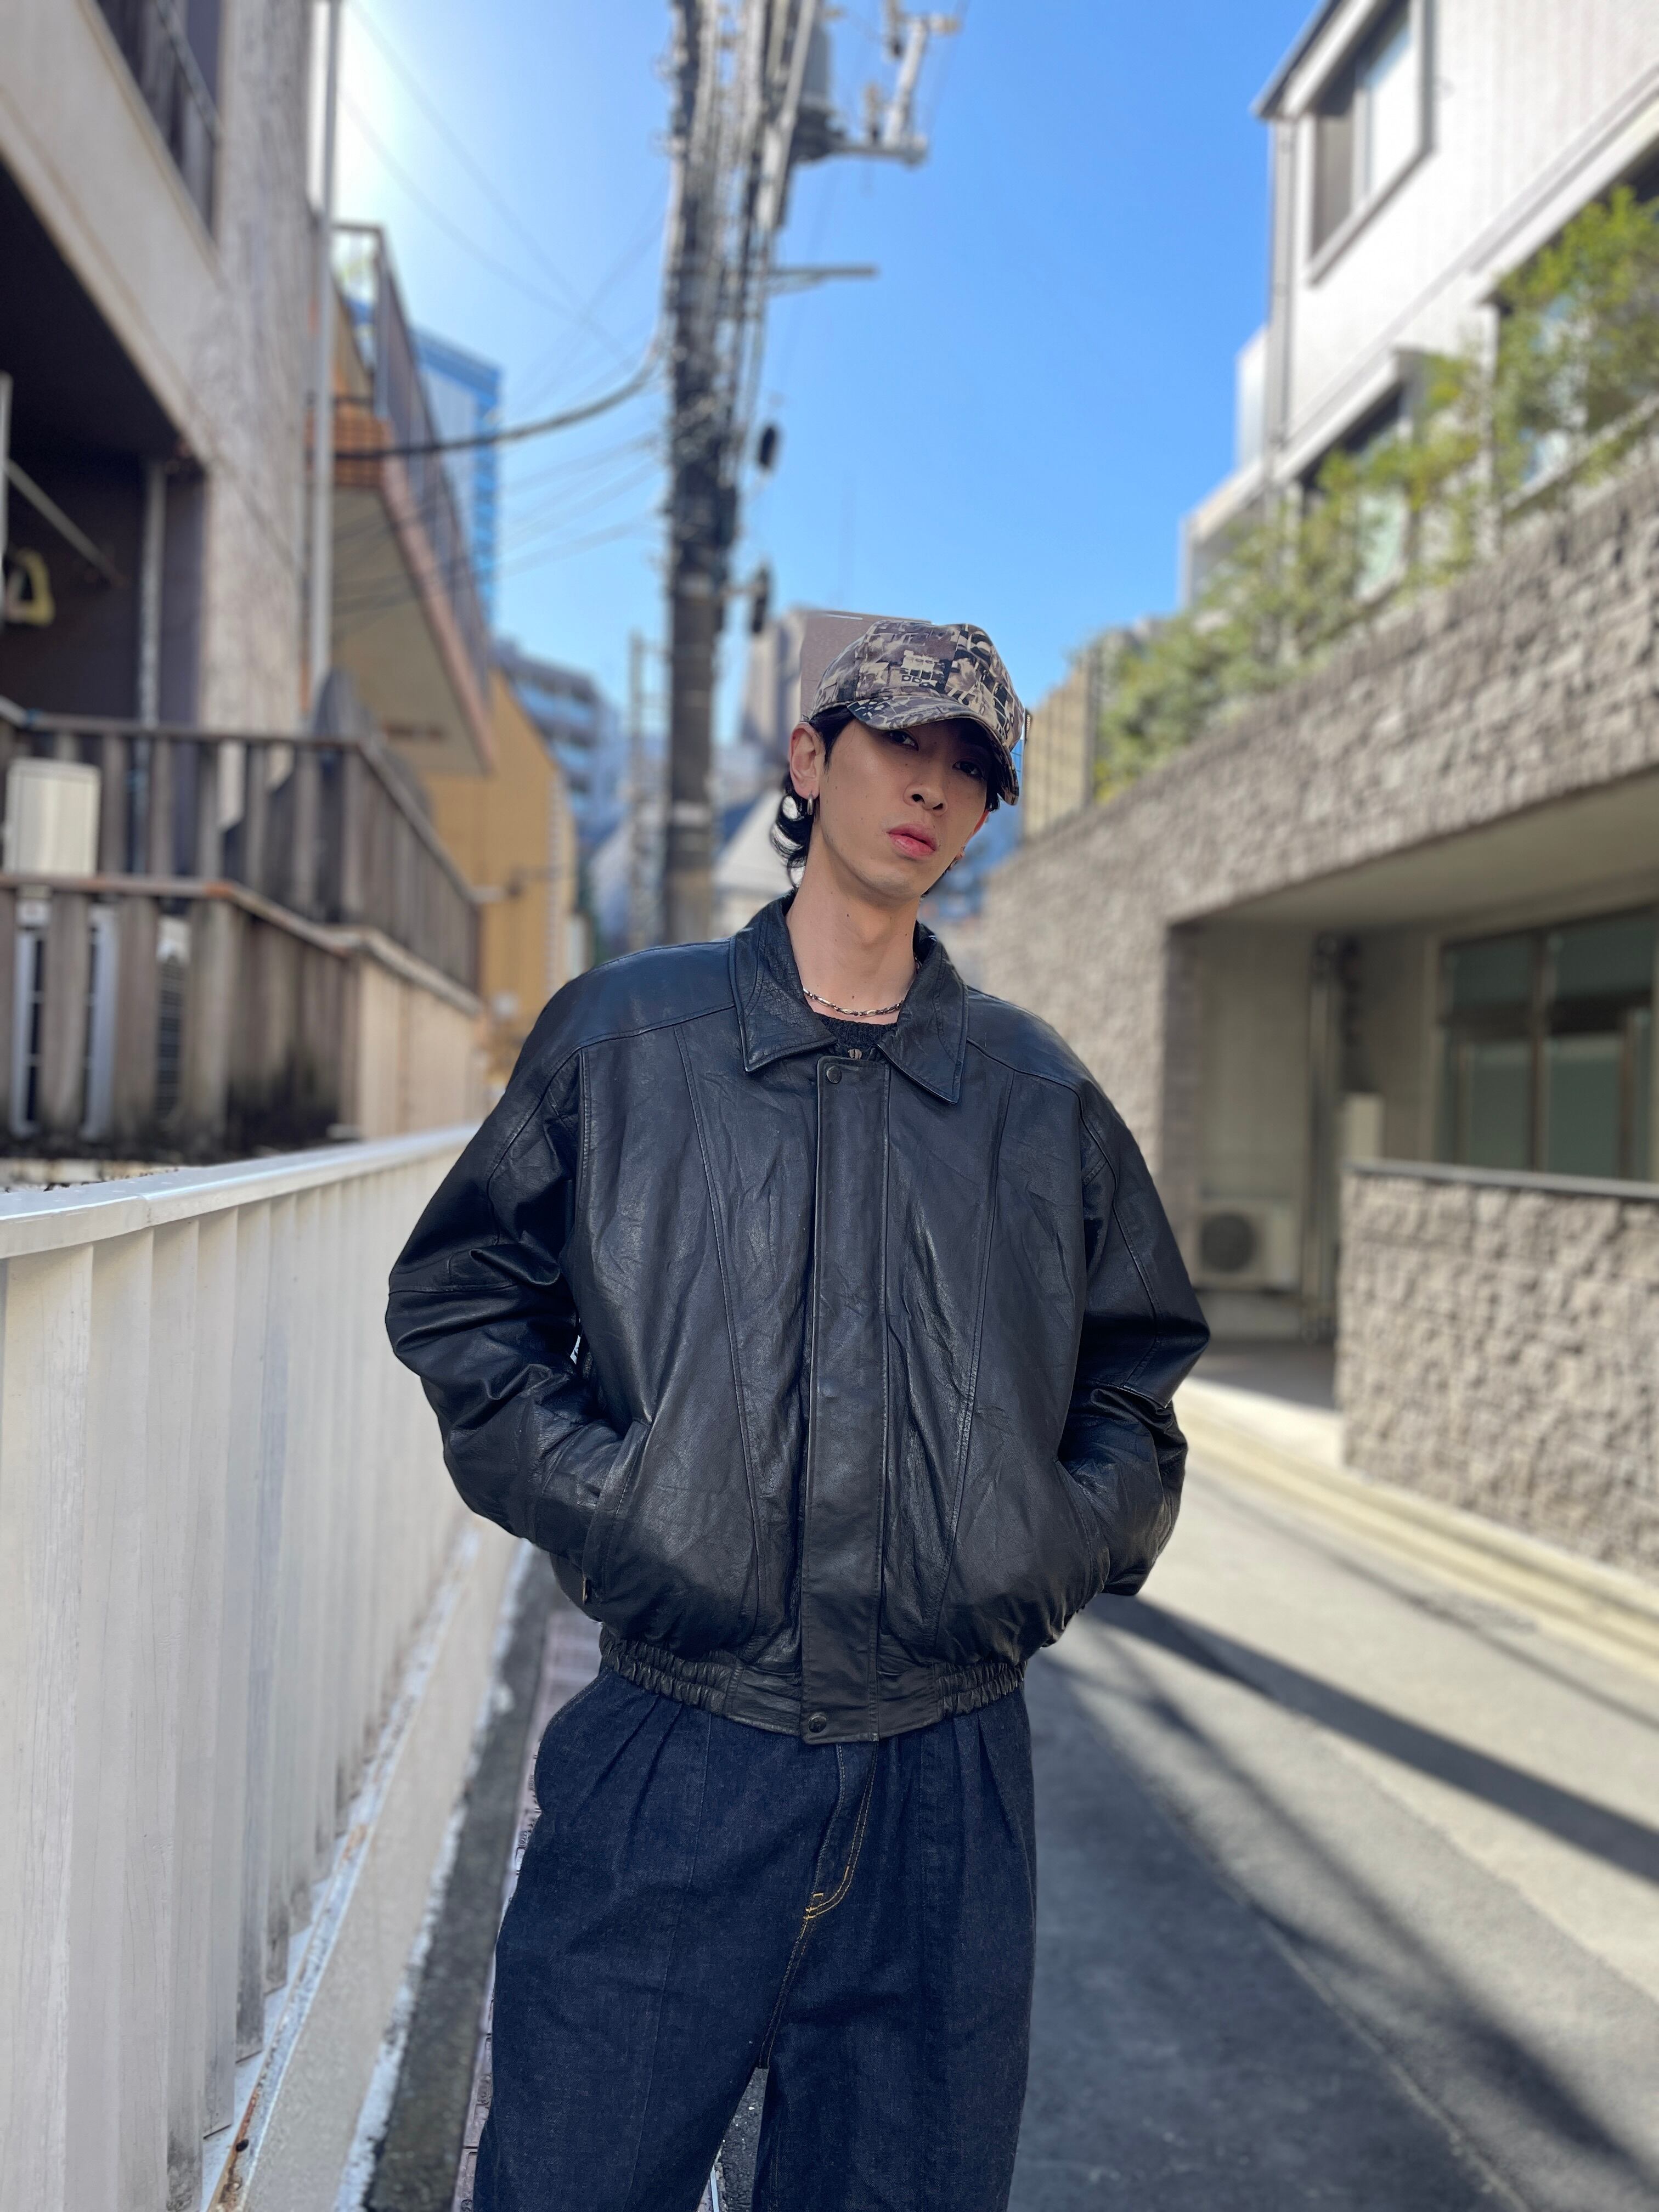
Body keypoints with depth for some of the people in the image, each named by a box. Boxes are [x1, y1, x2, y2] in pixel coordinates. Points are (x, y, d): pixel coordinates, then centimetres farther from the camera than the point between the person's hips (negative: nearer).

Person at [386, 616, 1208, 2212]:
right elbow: (458, 1300, 8)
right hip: (675, 1760, -1)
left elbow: (1137, 1376, 18)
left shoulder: (1041, 1098, 8)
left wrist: (1064, 1548, 1)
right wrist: (592, 1497, -5)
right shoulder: (621, 1035, 3)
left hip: (949, 1776, 2)